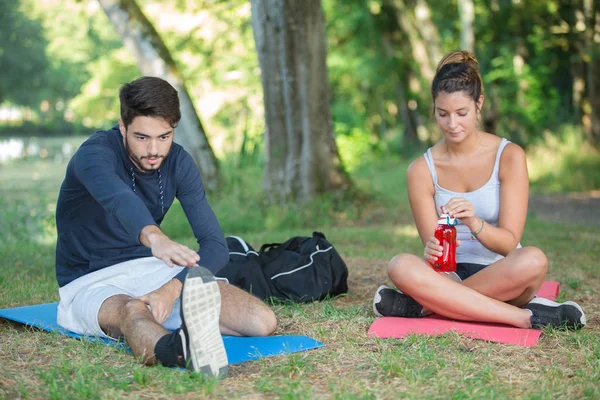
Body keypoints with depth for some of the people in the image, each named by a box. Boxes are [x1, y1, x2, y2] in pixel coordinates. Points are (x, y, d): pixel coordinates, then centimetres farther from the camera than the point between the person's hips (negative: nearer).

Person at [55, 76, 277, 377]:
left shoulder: (178, 162, -4)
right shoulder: (95, 154, -20)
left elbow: (215, 244, -10)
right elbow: (119, 200, -46)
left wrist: (173, 287, -29)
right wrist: (155, 237, -68)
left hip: (151, 271, 5)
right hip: (92, 282, -5)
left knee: (263, 321, -17)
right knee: (133, 312, -46)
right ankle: (180, 349, -75)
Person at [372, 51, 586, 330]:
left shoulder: (509, 156, -5)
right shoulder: (421, 170, -1)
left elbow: (509, 243, -10)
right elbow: (434, 249, -4)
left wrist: (474, 223, -32)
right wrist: (431, 252, -29)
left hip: (502, 275, 0)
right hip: (450, 275, 1)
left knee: (533, 260, -35)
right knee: (400, 266, -32)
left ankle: (429, 304, -22)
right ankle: (524, 316, -29)